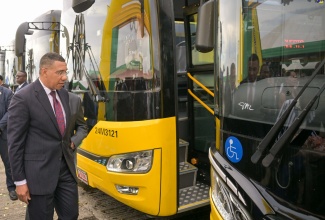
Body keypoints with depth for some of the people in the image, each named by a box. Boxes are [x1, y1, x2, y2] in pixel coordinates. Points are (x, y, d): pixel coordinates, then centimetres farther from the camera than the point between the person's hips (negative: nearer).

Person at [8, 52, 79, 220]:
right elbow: (15, 143, -12)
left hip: (65, 168, 6)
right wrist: (20, 181, -10)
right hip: (39, 172, -6)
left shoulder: (64, 94, 7)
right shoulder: (22, 99, -14)